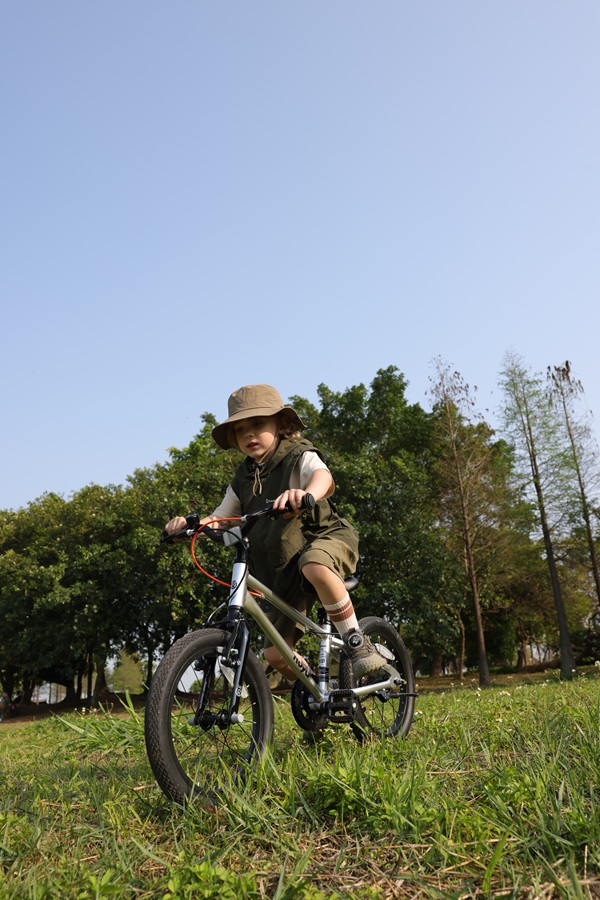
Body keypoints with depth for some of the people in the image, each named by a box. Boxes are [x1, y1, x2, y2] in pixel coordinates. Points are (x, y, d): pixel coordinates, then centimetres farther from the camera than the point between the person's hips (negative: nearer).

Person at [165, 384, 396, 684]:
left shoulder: (300, 457, -9)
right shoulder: (243, 480, 9)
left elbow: (323, 476, -31)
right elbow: (218, 518, 11)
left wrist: (306, 494, -54)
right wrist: (189, 523, -11)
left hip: (326, 538, -5)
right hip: (286, 569, 6)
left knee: (314, 565, -42)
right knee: (275, 653, -1)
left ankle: (357, 643, -25)